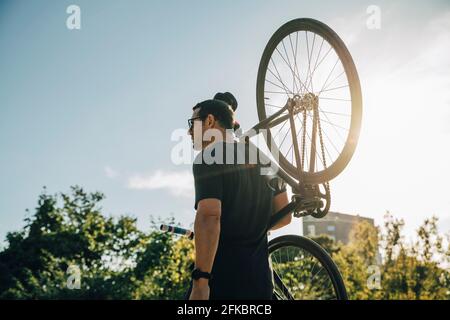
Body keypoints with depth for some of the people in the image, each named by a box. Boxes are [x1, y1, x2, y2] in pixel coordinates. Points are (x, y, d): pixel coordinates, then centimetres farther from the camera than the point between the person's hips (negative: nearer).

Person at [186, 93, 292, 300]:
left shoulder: (207, 160, -5)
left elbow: (209, 217, -20)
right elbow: (284, 216, 19)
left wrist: (200, 280, -22)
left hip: (221, 281, -7)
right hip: (260, 281, 7)